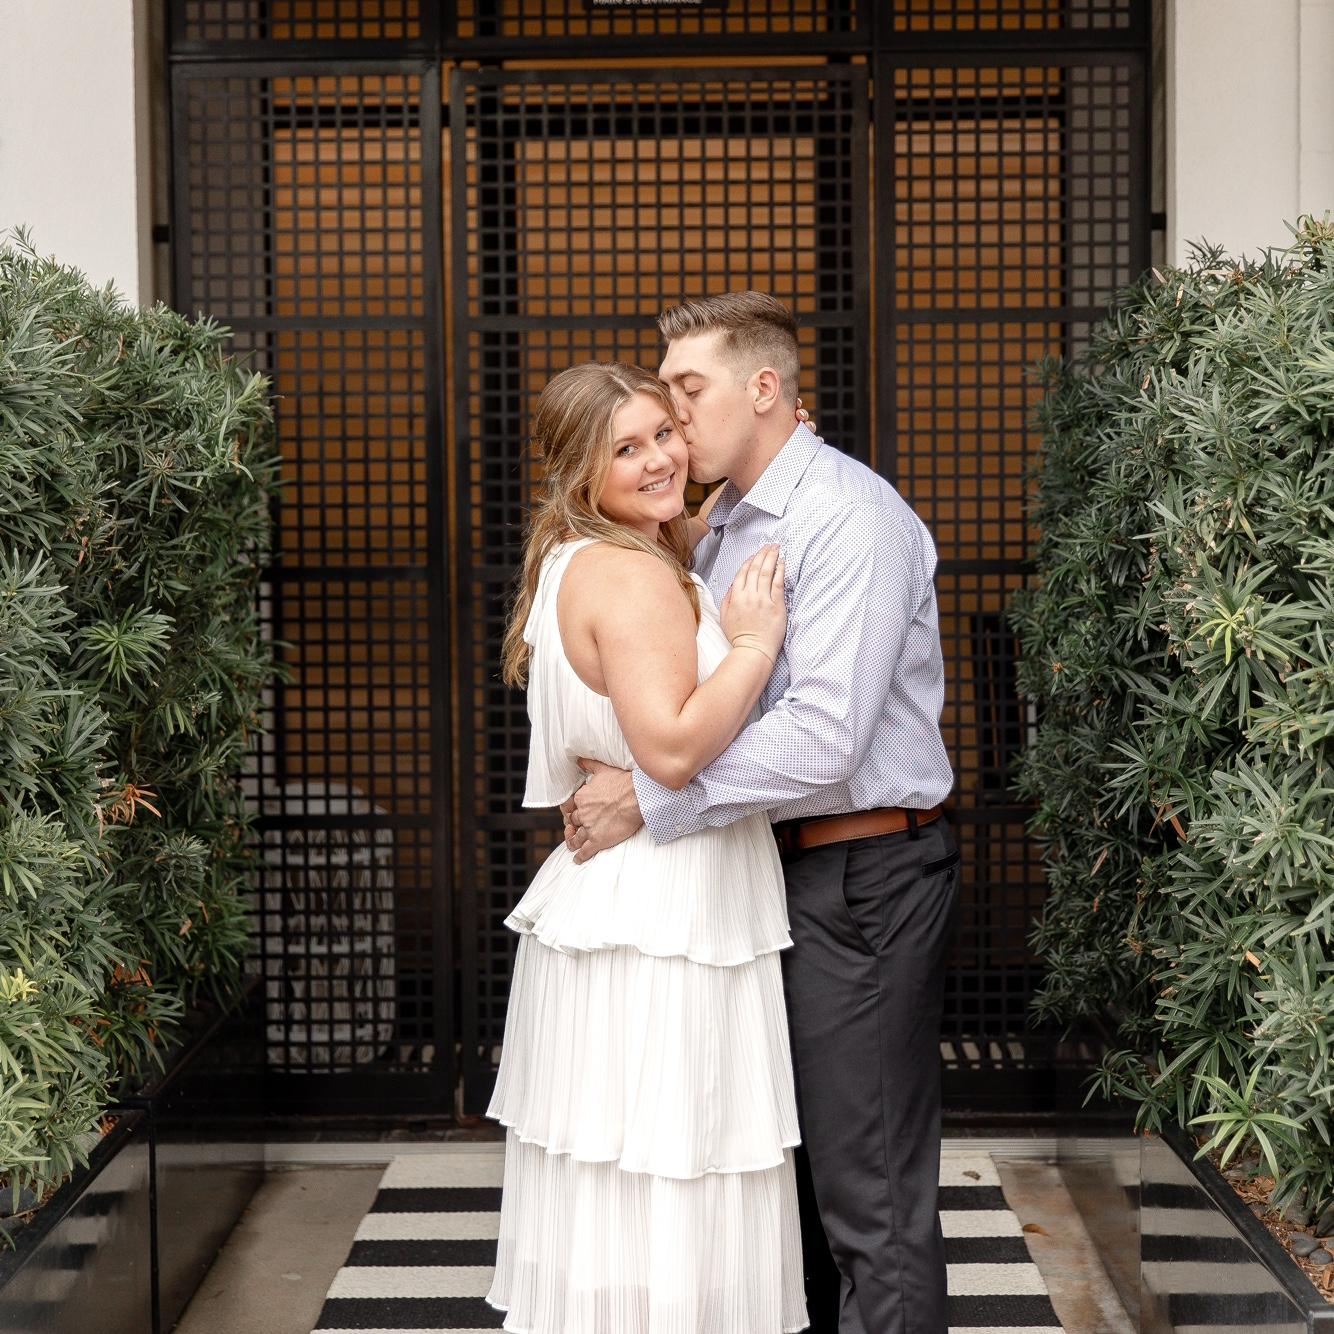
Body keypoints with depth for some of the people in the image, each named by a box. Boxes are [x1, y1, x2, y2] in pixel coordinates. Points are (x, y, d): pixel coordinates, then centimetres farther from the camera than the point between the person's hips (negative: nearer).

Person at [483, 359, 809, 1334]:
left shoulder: (578, 563, 15)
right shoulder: (631, 576, -17)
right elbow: (673, 748, -26)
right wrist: (756, 645, -17)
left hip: (607, 905, 10)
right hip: (663, 924, -10)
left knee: (606, 1187, 16)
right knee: (661, 1195, -2)